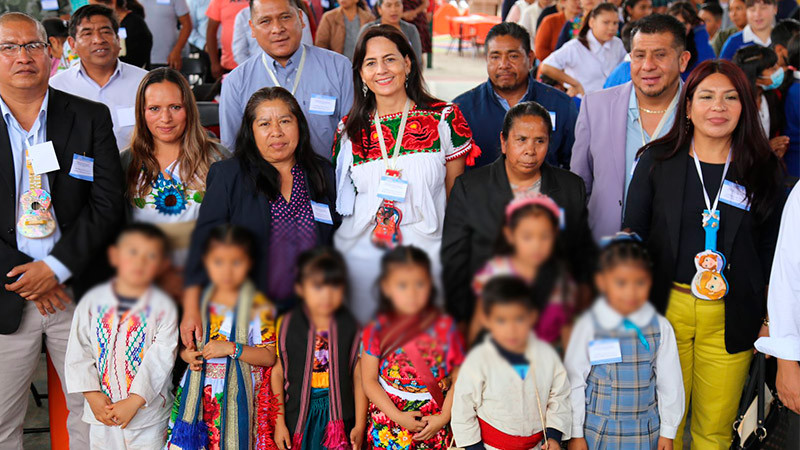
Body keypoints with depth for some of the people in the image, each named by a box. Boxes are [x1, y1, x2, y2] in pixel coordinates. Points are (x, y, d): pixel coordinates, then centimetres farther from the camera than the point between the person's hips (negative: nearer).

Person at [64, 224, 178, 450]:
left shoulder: (164, 306, -7)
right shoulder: (92, 302, 1)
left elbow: (160, 359, -12)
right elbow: (78, 353, 2)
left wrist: (133, 402, -16)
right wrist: (93, 396, -7)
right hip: (102, 412, 2)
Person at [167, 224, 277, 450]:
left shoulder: (258, 306, -5)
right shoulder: (198, 302, 8)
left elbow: (269, 356, -9)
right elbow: (184, 345, 18)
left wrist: (231, 348, -18)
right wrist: (188, 355, -4)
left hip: (236, 396, -3)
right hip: (197, 395, 3)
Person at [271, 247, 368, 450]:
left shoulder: (351, 328, -3)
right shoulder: (287, 326, -3)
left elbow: (359, 378, 0)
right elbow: (277, 373, 1)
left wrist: (360, 425, -1)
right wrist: (279, 422, -1)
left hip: (339, 415, 0)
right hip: (298, 416, 0)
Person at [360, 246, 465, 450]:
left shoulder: (444, 327, -8)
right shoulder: (377, 331, -9)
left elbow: (459, 378, -3)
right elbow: (369, 380, -6)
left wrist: (444, 417, -10)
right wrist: (398, 416, -12)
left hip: (436, 421, 0)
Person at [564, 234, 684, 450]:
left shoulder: (661, 327, -5)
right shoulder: (588, 326, -10)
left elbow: (669, 382, 4)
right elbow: (574, 382, -3)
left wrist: (668, 432, 8)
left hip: (645, 432, 1)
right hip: (598, 432, -1)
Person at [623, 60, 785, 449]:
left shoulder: (764, 169, 2)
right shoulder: (657, 161, -1)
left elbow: (771, 248, 7)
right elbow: (632, 236, 2)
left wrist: (768, 320, 3)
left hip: (731, 316, 1)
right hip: (665, 307, 0)